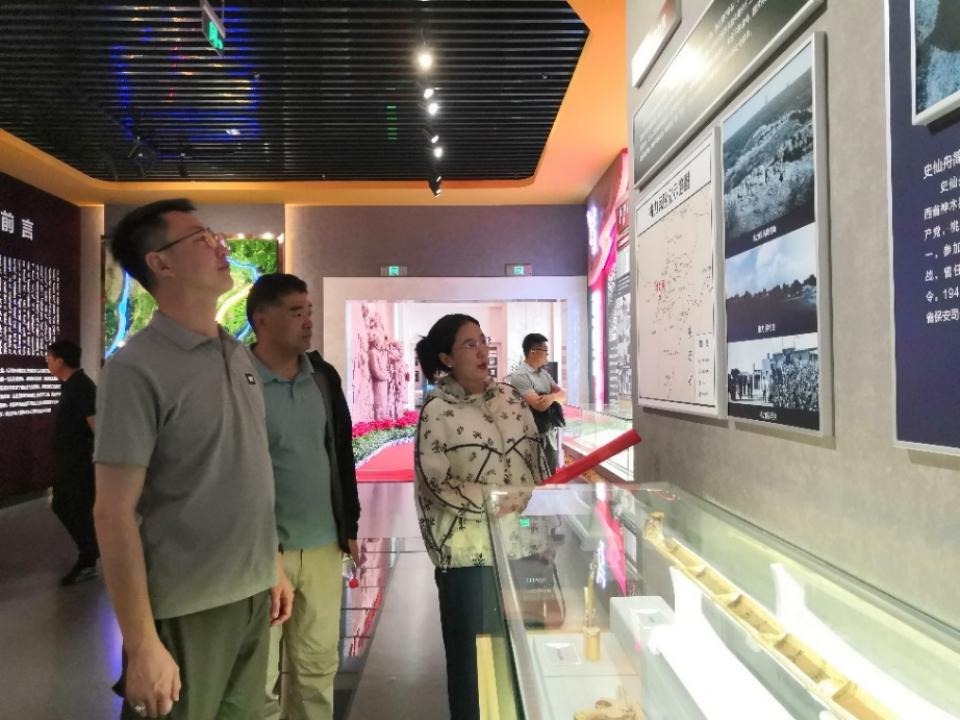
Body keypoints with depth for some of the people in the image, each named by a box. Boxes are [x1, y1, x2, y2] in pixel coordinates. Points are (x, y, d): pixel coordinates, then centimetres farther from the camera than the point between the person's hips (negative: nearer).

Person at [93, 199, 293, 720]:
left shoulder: (238, 355, 5)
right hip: (185, 609, -6)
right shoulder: (138, 368, -15)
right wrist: (142, 643, -16)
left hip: (252, 594, 6)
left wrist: (274, 566, 12)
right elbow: (113, 513, -16)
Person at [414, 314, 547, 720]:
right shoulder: (437, 410, -9)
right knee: (472, 652, 9)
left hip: (520, 542, 5)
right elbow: (435, 484, -12)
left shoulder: (510, 398, 6)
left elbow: (536, 462, 12)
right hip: (468, 550, -4)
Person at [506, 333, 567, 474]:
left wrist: (552, 397, -16)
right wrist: (555, 394, -8)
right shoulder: (519, 376, -17)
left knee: (553, 474, 16)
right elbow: (540, 405, -25)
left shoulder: (544, 373, 10)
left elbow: (563, 395, 5)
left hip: (552, 434, 8)